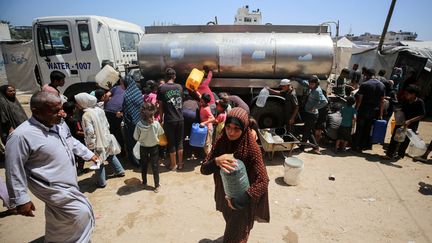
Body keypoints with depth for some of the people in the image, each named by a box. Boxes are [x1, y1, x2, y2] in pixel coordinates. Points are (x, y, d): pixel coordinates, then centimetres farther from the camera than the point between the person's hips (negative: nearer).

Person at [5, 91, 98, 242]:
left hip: (68, 182, 8)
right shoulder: (21, 136, -25)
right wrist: (21, 200, -13)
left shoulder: (59, 124, -3)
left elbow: (72, 142, 15)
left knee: (57, 218, 27)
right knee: (81, 213, -3)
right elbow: (14, 171, -18)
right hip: (54, 188, -8)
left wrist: (88, 154, 20)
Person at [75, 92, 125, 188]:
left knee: (99, 162, 11)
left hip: (98, 143, -6)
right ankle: (120, 171, 40)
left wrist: (90, 145, -14)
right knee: (111, 155, 26)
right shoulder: (99, 109, -3)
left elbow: (89, 132, -25)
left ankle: (101, 182, 27)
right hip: (106, 139, 7)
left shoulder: (86, 115, -23)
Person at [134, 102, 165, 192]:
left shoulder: (139, 124, -21)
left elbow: (136, 138, -11)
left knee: (144, 165, 21)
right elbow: (160, 134, -7)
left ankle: (144, 182, 38)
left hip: (143, 148, 1)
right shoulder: (156, 124, -23)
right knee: (155, 166, 10)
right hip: (154, 147, -1)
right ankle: (157, 185, 18)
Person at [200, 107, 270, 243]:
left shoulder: (252, 149, -27)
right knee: (230, 224, 32)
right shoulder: (221, 143, -15)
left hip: (242, 200, -4)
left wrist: (238, 201, -26)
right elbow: (204, 169, -16)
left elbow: (262, 182, -26)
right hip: (224, 196, 5)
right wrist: (216, 161, -37)